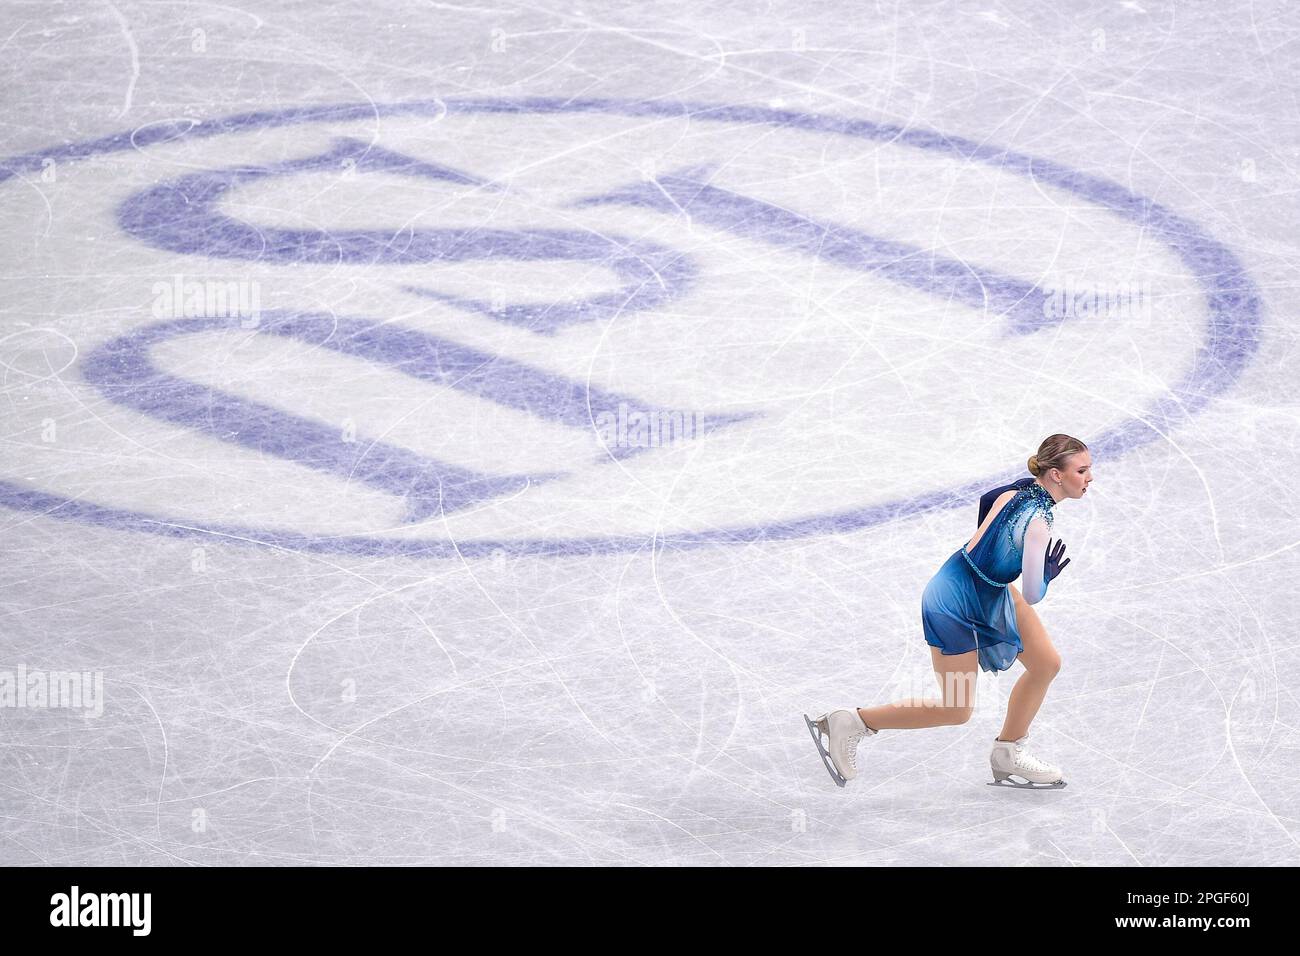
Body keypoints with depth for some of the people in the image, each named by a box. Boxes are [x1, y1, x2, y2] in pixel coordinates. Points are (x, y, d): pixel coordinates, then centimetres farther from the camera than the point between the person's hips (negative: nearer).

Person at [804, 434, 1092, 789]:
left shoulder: (1024, 488, -9)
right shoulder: (1038, 524, -34)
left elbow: (987, 500, 13)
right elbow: (1032, 596, -29)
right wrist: (1048, 573, -9)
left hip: (989, 590, 9)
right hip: (955, 604, -9)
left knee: (1046, 663, 13)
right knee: (956, 711, 4)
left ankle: (1008, 755, 30)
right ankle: (851, 723, 15)